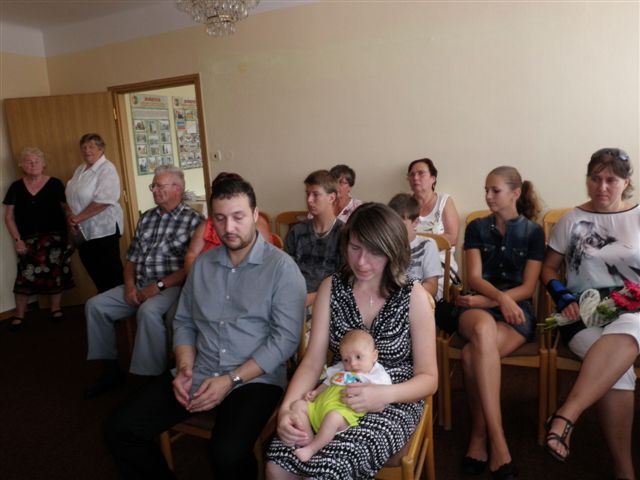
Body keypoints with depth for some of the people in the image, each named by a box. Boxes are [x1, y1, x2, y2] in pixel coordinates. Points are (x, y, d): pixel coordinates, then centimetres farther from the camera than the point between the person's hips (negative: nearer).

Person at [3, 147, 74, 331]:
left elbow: (67, 208, 0)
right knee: (25, 275, -1)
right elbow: (8, 216, 5)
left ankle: (56, 308, 22)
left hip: (54, 237, -1)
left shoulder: (55, 184, 0)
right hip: (28, 239, 1)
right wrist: (17, 239, -4)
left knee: (56, 272, 4)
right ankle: (19, 315, 13)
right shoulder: (16, 187, 4)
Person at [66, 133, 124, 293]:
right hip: (83, 230, 8)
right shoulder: (80, 170, 13)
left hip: (103, 229, -8)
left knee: (110, 272, 0)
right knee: (94, 271, 15)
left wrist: (78, 218, -16)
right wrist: (71, 217, -3)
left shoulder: (106, 169, -13)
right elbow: (73, 198, 15)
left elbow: (103, 201, -22)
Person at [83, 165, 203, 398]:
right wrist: (129, 285, -2)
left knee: (148, 311, -35)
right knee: (95, 305, -3)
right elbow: (131, 257, 16)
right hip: (137, 285, 8)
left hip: (170, 286, -7)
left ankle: (153, 377, -20)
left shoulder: (192, 219, -6)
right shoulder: (146, 217, 16)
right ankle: (111, 369, 11)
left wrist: (159, 286, -17)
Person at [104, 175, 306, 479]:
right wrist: (184, 368, -3)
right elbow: (184, 322, 15)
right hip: (198, 375, 6)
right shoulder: (202, 264, 12)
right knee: (119, 429, -6)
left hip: (255, 378, -5)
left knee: (227, 453, -30)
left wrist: (232, 380, -17)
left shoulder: (281, 267, -7)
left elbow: (286, 337, -13)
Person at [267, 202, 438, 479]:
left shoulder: (413, 295, -8)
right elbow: (312, 362, -4)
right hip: (337, 397, 3)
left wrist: (384, 394, -25)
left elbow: (428, 378, -5)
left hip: (393, 404, -2)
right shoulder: (331, 288, 0)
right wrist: (287, 407, -22)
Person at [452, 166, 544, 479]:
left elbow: (527, 288, 0)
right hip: (477, 308, 1)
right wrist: (501, 298, -20)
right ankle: (497, 440, -35)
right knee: (484, 328, -39)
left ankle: (479, 435, -18)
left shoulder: (533, 232, 8)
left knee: (473, 354, -35)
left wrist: (487, 300, -14)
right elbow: (474, 278, 0)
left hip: (517, 310, -1)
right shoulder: (476, 228, 11)